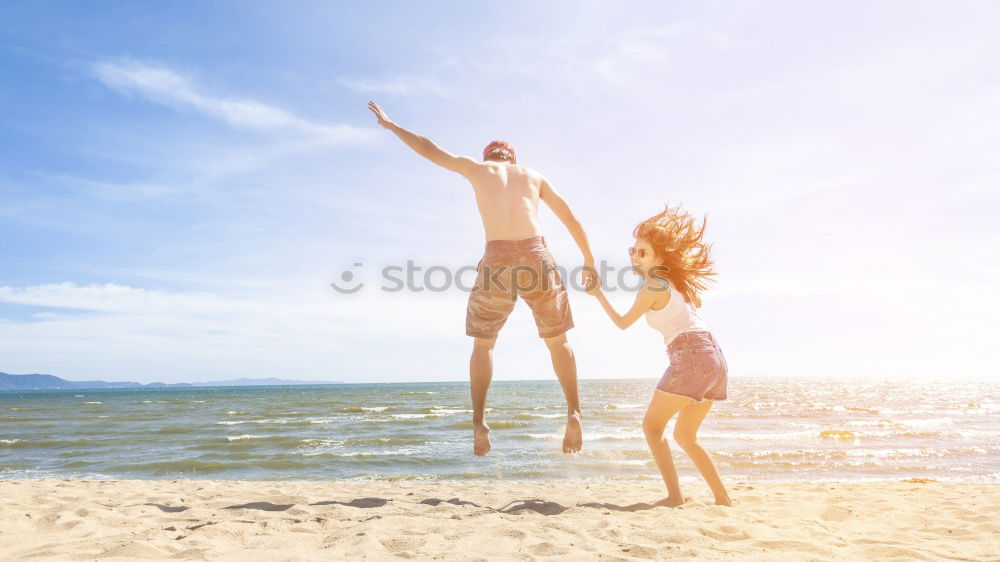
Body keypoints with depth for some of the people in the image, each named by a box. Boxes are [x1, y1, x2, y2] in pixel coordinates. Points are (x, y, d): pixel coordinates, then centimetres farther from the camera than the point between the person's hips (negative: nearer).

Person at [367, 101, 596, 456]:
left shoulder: (478, 168, 19)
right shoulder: (533, 175, 23)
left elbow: (428, 149, 27)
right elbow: (571, 219, 25)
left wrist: (389, 124, 41)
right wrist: (589, 261, 34)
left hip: (497, 261, -1)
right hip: (535, 256, 1)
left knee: (483, 344, 17)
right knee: (557, 341, 18)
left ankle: (479, 422, 5)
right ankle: (574, 413, 7)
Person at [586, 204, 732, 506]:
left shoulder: (652, 287, -5)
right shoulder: (676, 279, 17)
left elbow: (622, 323, 7)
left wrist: (598, 294, 16)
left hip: (691, 357, -9)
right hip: (716, 358, 9)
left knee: (652, 425, 2)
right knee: (685, 436, 19)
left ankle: (674, 496, -6)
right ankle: (723, 498, 17)